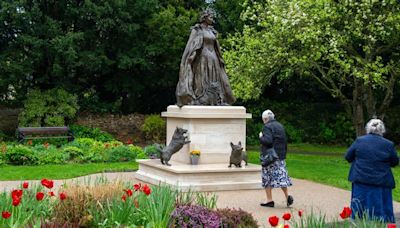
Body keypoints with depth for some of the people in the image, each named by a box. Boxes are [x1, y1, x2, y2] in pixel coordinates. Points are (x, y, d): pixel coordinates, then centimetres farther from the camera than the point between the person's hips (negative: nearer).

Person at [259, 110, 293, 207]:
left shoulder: (267, 127, -11)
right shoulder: (280, 126, 14)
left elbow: (268, 140, -25)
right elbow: (285, 141, 17)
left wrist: (261, 137, -8)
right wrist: (284, 154, 21)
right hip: (281, 156, 7)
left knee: (267, 178, 1)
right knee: (281, 176, 12)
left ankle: (269, 200, 3)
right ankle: (287, 196, 2)